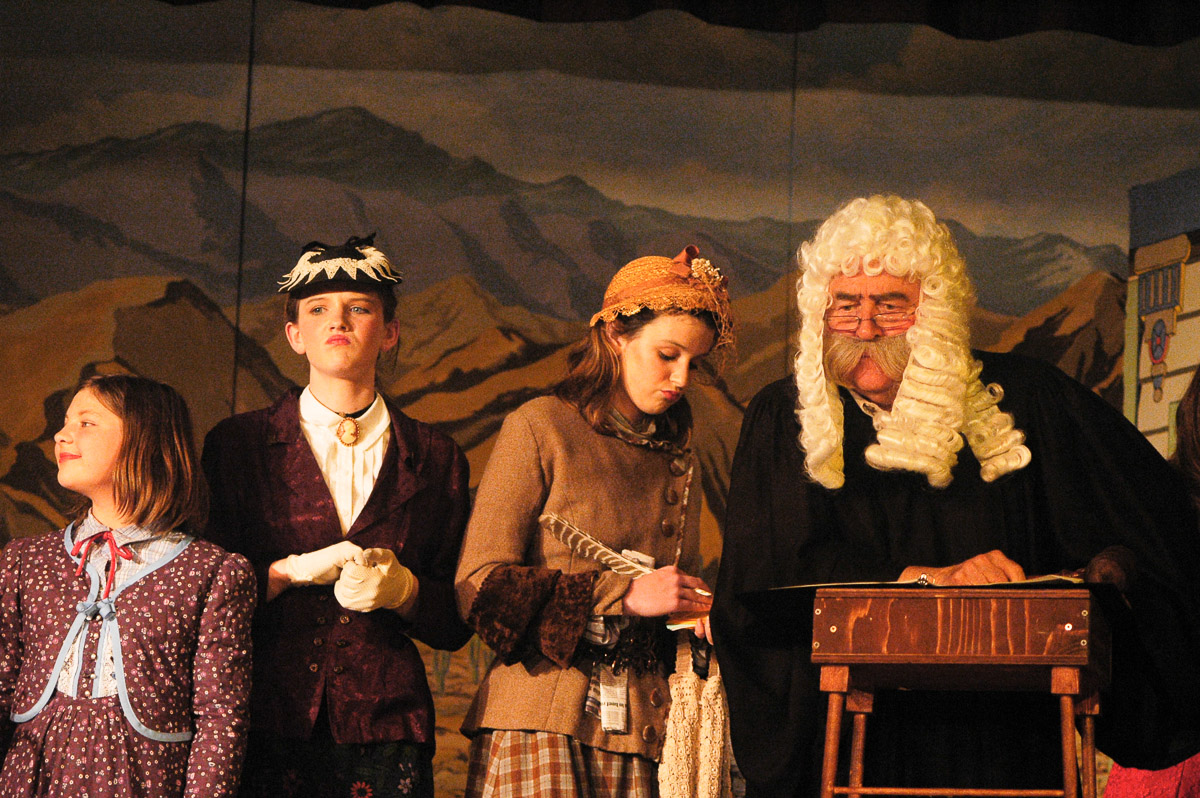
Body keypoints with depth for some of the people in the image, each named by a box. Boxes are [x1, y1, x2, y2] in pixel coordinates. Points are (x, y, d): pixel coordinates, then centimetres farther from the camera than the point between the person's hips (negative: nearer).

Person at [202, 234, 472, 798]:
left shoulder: (435, 459, 12)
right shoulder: (236, 444, 8)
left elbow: (456, 625, 11)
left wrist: (401, 588, -9)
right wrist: (291, 571, -11)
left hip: (383, 728, 1)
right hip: (266, 724, -1)